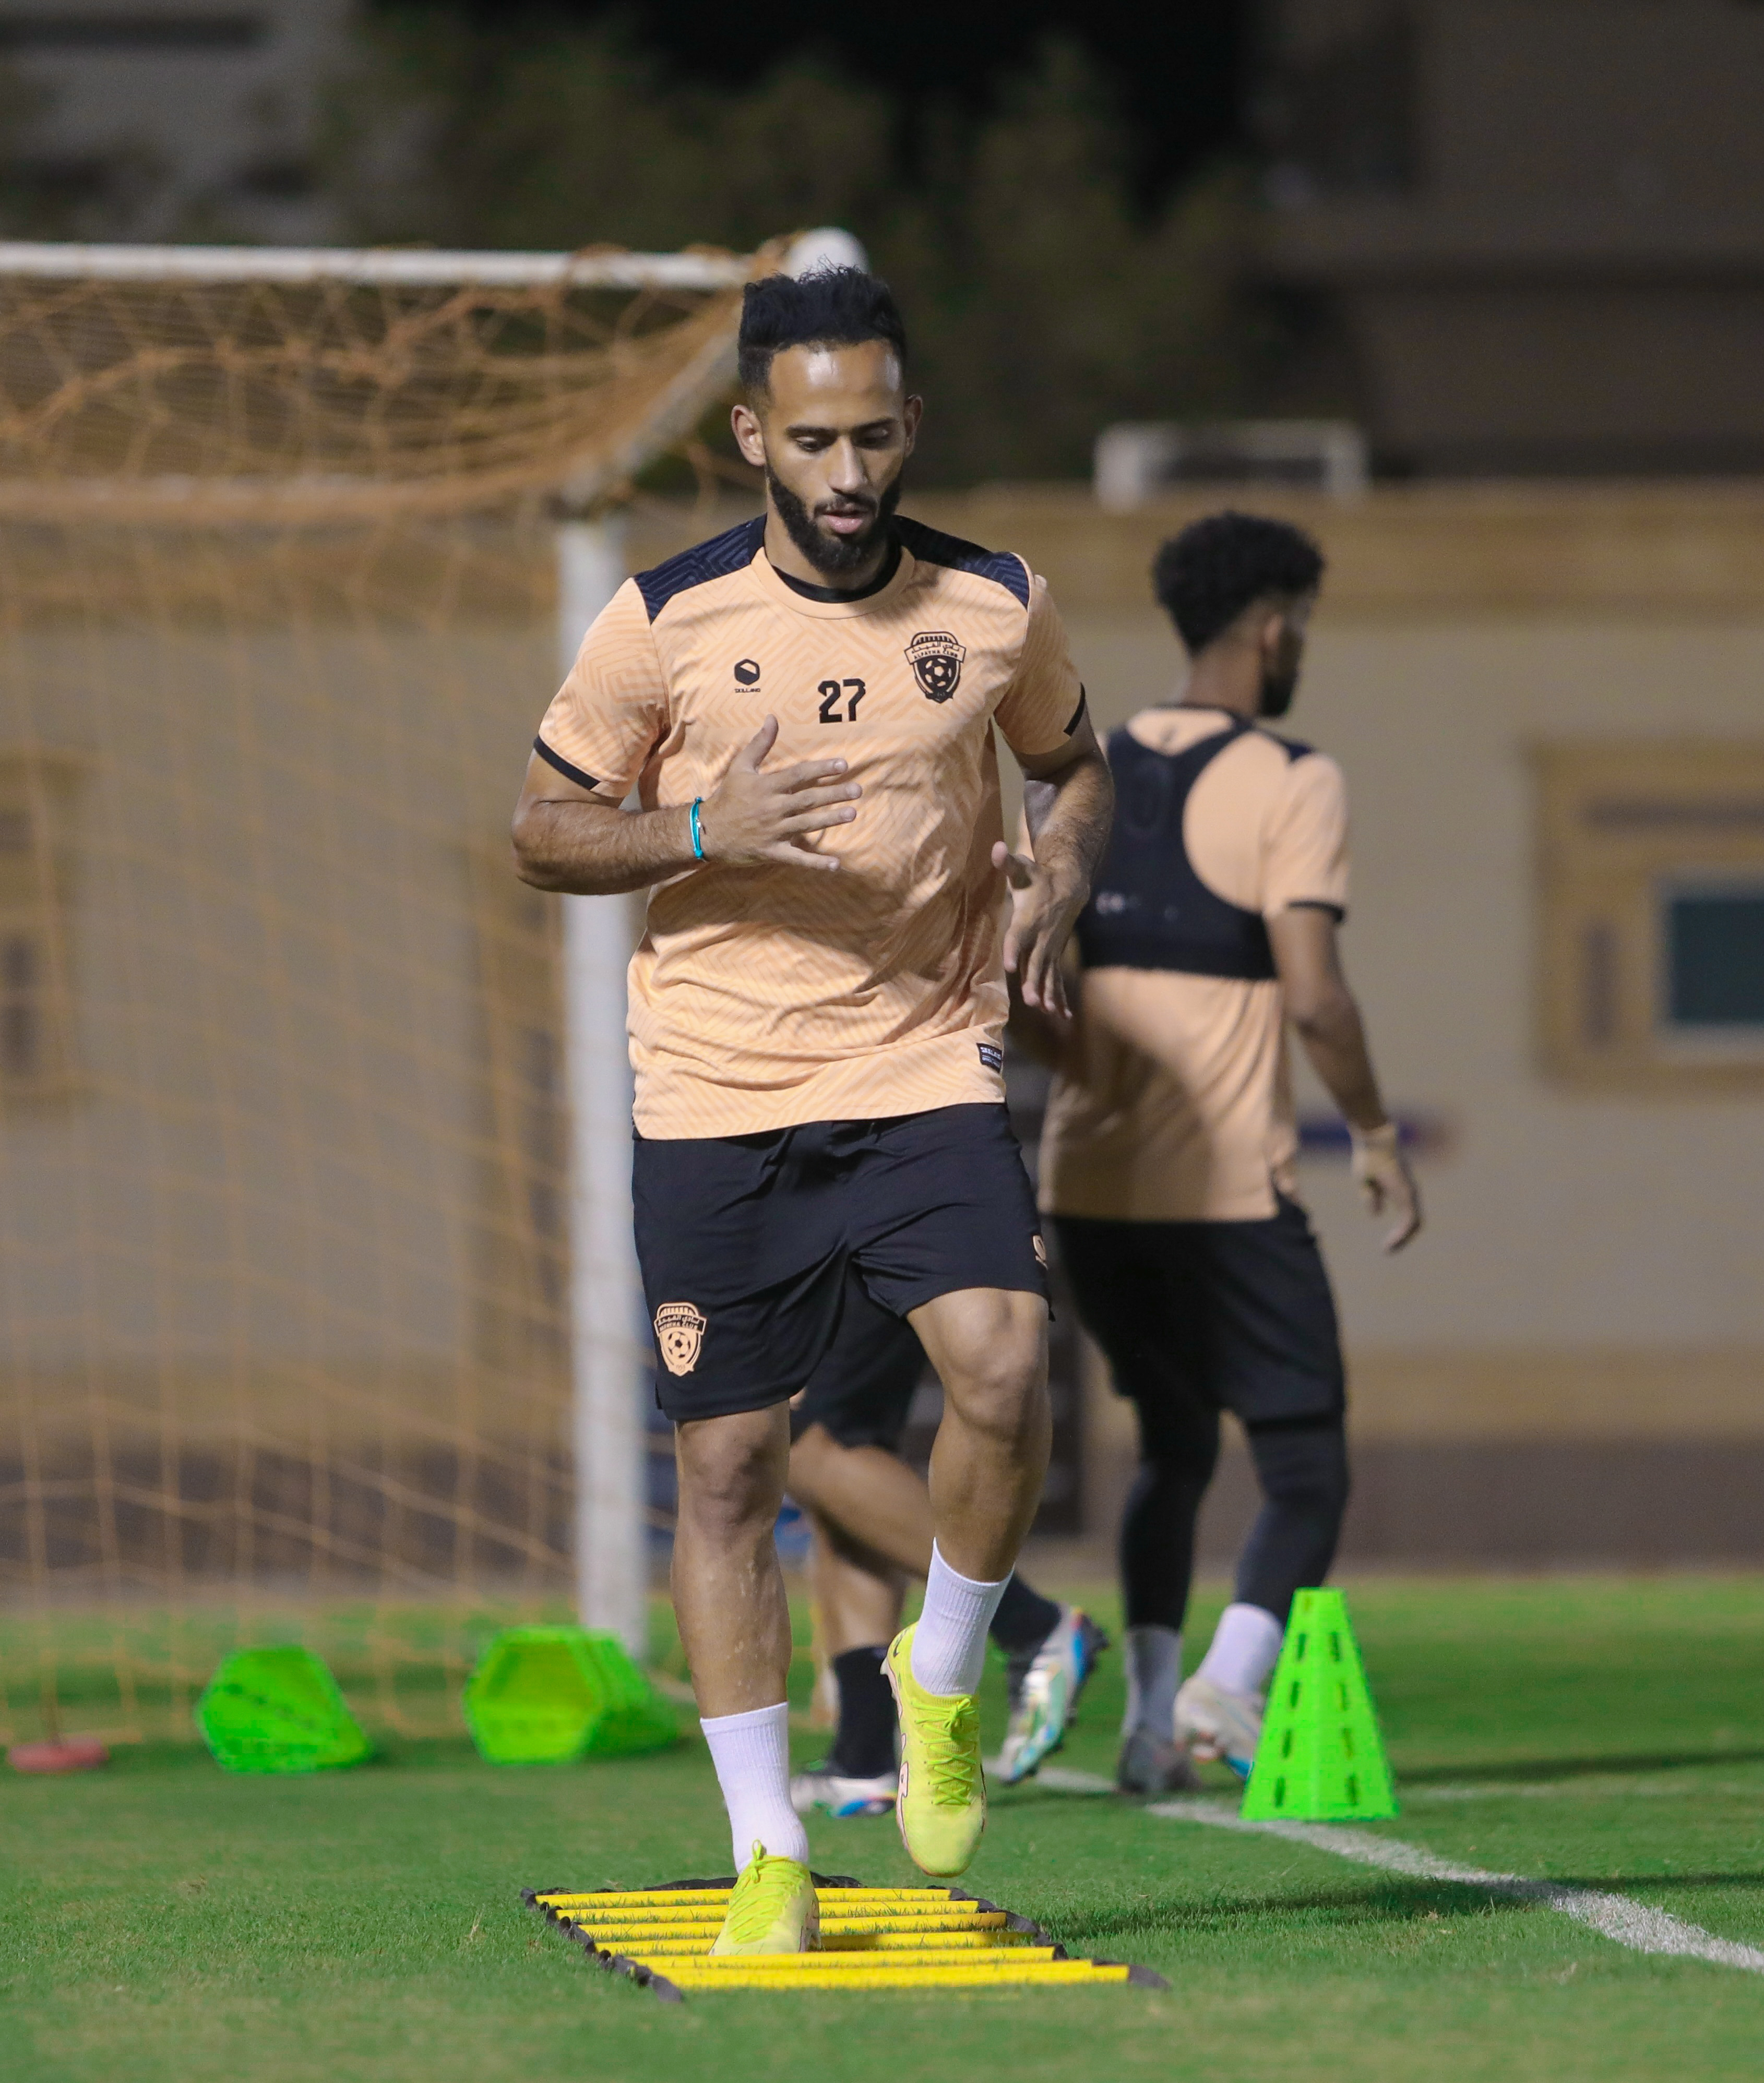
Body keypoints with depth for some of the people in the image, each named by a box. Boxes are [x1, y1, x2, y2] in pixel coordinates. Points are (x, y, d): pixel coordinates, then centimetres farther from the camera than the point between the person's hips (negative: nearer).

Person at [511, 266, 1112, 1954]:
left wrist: (1054, 881, -2)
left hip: (928, 1071, 1)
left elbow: (1072, 764, 19)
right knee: (726, 1464, 1)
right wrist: (710, 832, -15)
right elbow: (545, 831, 3)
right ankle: (768, 1858, 12)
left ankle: (943, 1678, 7)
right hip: (713, 1101, 0)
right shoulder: (663, 621, -5)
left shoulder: (995, 608, 1)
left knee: (1002, 1375, -22)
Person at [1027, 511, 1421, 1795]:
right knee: (1306, 1471, 2)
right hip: (1229, 1186, -6)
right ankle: (1231, 1681, -21)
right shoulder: (1289, 784, -8)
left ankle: (1152, 1716, 13)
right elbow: (1312, 996, -16)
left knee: (1173, 1450, 22)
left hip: (1090, 1186, 6)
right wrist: (1377, 1137, -4)